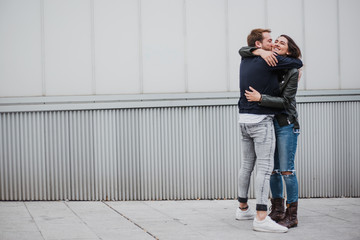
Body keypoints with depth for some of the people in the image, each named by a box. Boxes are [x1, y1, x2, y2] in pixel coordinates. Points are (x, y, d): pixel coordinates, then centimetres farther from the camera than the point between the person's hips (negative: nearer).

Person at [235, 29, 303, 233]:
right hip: (261, 120, -8)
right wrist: (296, 70, 19)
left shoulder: (245, 61, 11)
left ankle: (243, 208, 27)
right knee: (265, 167, -10)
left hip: (244, 119, 8)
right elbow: (298, 63, -3)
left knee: (247, 165, 16)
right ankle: (261, 217, -14)